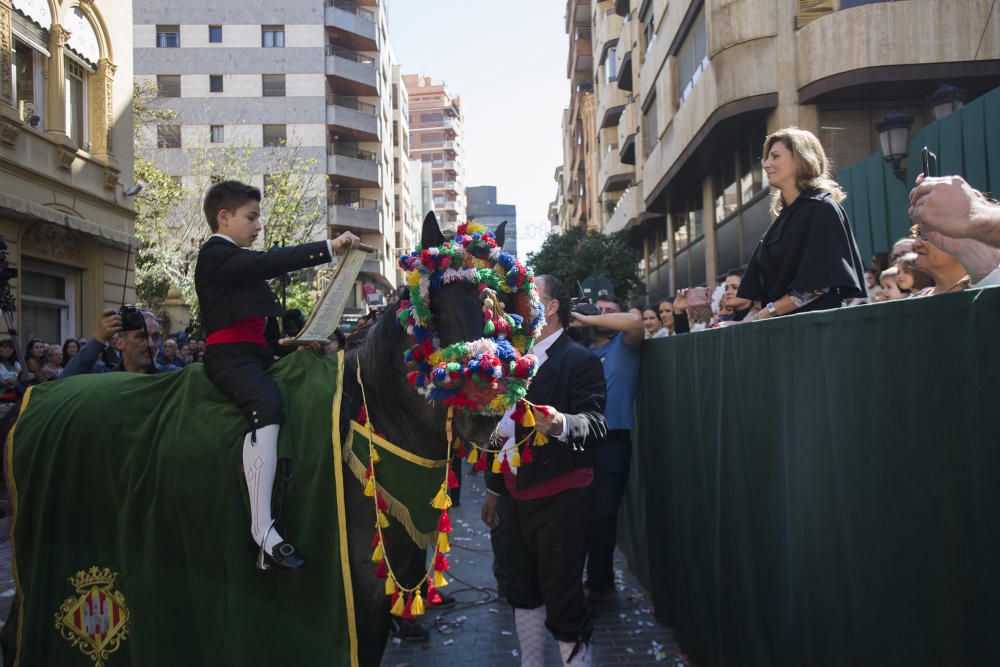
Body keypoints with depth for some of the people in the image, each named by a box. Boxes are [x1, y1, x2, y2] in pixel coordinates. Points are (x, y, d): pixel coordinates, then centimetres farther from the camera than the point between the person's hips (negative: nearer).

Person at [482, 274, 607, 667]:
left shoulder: (580, 360, -11)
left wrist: (561, 424, -45)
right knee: (523, 592, 17)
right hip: (520, 497, 8)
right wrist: (494, 488, 22)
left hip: (561, 499, -8)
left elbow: (595, 423, -23)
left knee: (563, 602, -5)